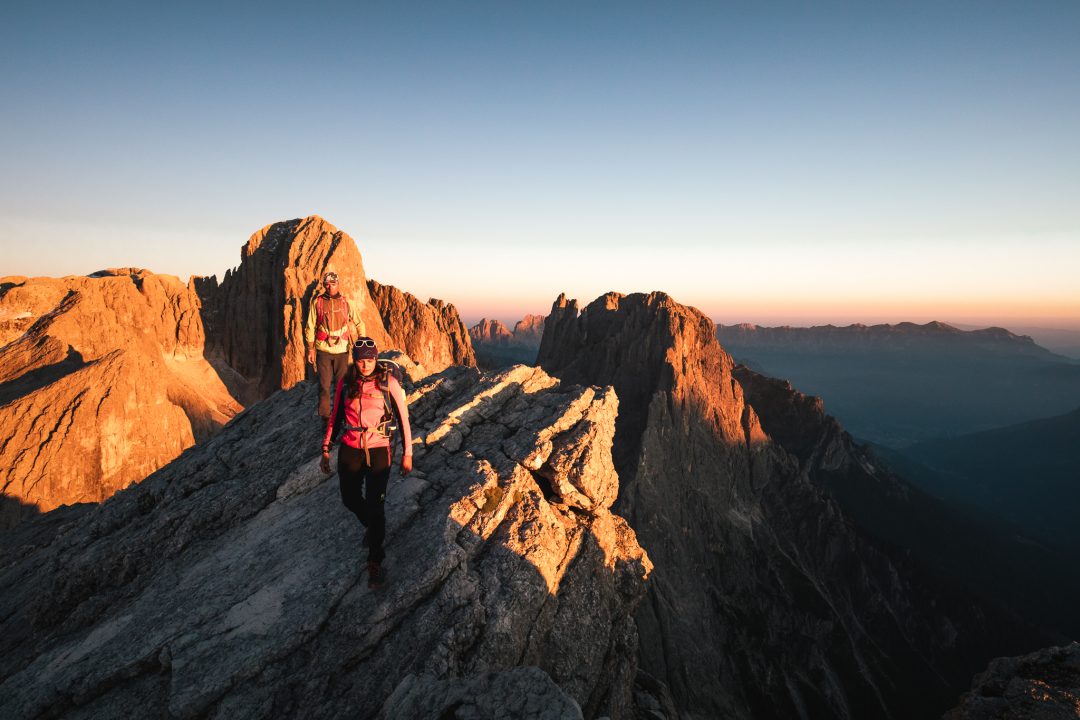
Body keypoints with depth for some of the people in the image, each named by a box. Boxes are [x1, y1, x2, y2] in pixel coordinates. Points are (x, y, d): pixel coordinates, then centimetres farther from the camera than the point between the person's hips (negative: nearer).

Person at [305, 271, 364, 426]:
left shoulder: (345, 303, 5)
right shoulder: (317, 302, 2)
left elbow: (359, 324, 13)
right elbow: (310, 327, 5)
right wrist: (311, 348, 0)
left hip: (342, 350, 1)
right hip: (323, 350, -1)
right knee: (324, 385, 1)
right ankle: (324, 417, 11)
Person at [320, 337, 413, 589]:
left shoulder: (388, 382, -9)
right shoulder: (345, 383, 1)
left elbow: (403, 418, -4)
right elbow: (335, 417, 10)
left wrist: (407, 453, -2)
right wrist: (326, 450, 9)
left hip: (378, 451, -4)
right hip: (350, 450, 4)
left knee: (375, 506, -5)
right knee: (350, 499, 14)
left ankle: (375, 562, 10)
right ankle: (371, 527, 48)